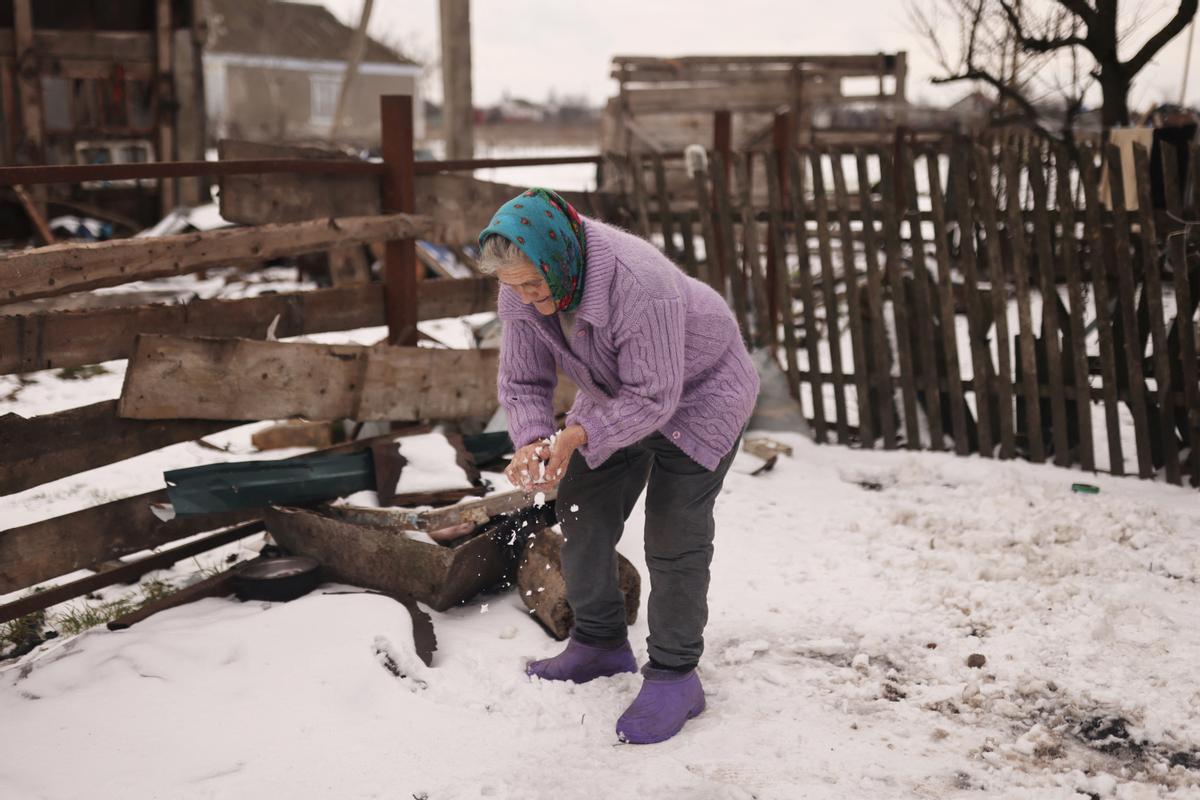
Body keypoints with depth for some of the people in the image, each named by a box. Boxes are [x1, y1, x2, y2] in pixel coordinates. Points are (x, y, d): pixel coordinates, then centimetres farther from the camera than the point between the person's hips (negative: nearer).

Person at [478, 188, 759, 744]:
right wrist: (532, 442, -33)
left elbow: (653, 397, -35)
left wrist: (578, 437, -44)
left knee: (674, 534, -10)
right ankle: (600, 645, 25)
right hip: (617, 393, 7)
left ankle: (674, 676, 3)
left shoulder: (641, 285, -41)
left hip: (695, 393, -7)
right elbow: (522, 381, -13)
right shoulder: (521, 289, -20)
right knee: (581, 510, 7)